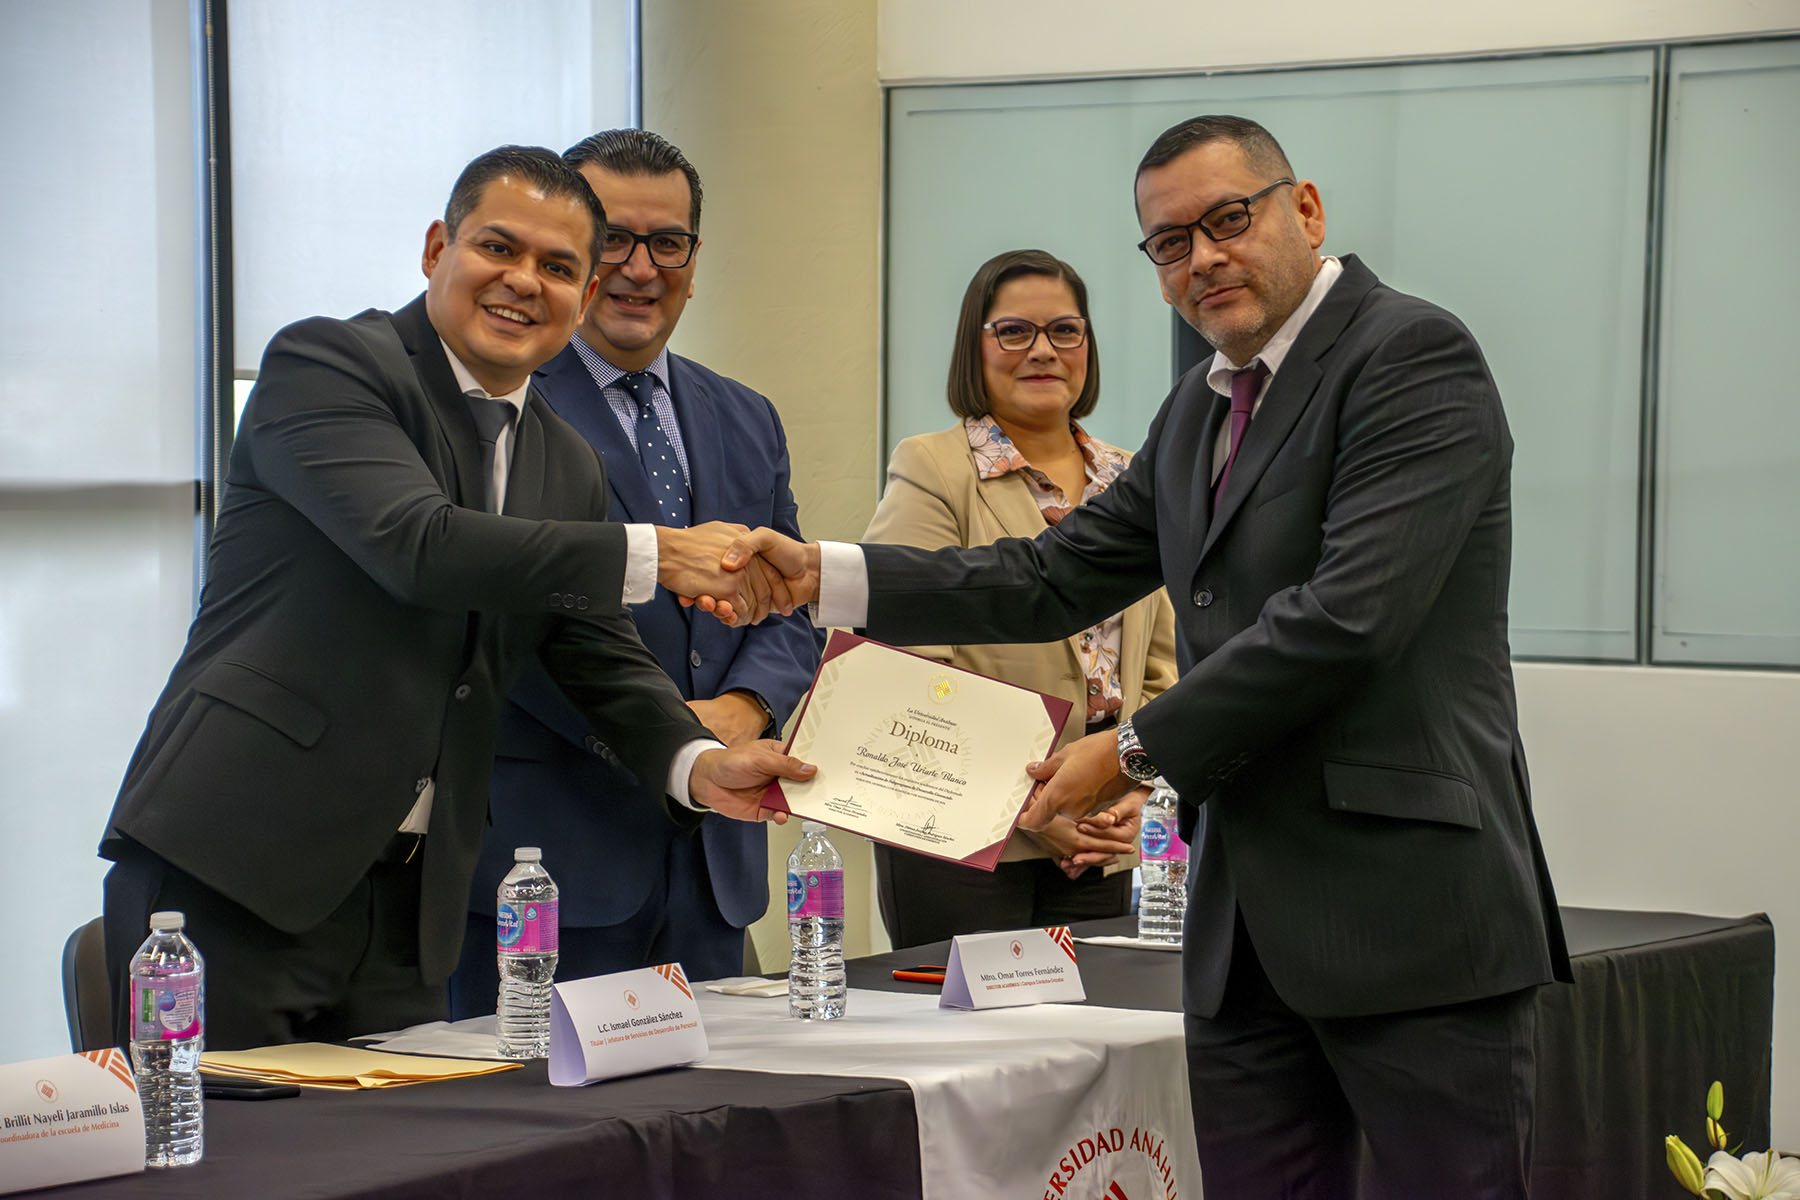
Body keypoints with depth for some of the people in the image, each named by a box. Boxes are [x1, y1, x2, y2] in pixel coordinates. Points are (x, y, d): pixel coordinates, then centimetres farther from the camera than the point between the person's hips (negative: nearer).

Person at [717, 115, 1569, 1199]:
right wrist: (823, 576, 8)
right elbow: (1057, 578, 18)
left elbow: (1348, 616, -18)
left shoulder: (1413, 357, -9)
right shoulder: (1200, 411, 19)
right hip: (1249, 926, 8)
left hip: (1413, 915, -8)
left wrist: (1136, 750, -11)